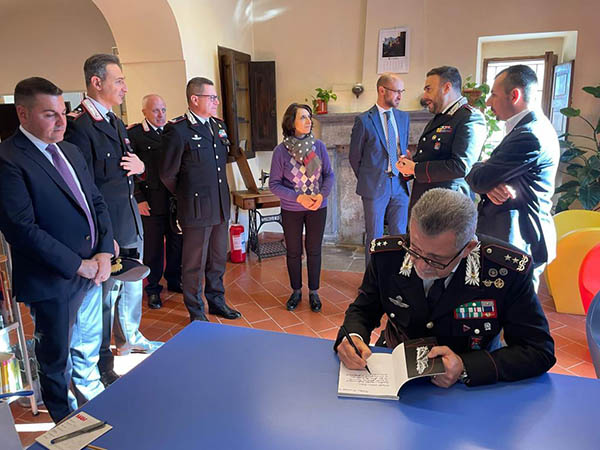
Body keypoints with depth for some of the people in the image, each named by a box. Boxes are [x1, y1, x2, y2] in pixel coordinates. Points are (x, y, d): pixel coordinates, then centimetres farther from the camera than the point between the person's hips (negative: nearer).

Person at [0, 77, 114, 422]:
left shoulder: (71, 151, 10)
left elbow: (97, 203, 10)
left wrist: (104, 252, -3)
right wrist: (78, 265, -17)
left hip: (94, 272, 7)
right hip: (53, 282, -6)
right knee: (56, 358, 15)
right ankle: (65, 419, 37)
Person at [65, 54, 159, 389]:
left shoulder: (116, 123, 12)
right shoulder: (78, 126, -17)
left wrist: (140, 166, -1)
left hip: (131, 223, 9)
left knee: (132, 288, 22)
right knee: (105, 295, 6)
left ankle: (130, 338, 44)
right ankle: (102, 362, 26)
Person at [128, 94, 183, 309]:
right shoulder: (134, 134, -3)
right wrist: (138, 199, -10)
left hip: (176, 200, 4)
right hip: (151, 202, -4)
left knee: (177, 243, 13)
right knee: (153, 247, 6)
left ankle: (174, 281, 32)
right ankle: (153, 288, 22)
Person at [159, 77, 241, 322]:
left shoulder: (219, 125, 10)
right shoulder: (177, 130, -13)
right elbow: (167, 173, -8)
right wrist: (186, 195, 5)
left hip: (220, 207, 7)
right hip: (196, 208, -7)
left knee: (218, 259, 18)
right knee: (195, 264, 7)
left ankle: (216, 301, 36)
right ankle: (196, 312, 23)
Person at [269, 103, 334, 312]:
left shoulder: (318, 146, -5)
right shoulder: (281, 150, -11)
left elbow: (329, 174, 0)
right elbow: (274, 184, -9)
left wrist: (322, 194, -18)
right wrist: (298, 197, -20)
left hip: (317, 208, 1)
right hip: (291, 210, -1)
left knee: (314, 250, 11)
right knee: (293, 252, 12)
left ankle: (313, 291, 28)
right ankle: (296, 291, 31)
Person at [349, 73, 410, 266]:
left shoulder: (403, 117, 9)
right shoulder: (364, 120, -8)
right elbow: (354, 157, -1)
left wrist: (404, 172, 12)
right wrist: (367, 180, 5)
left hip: (400, 185, 5)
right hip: (375, 188, -4)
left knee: (399, 235, 9)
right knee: (375, 237, 6)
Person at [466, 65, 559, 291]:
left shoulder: (529, 136, -21)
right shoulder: (532, 126, 14)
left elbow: (478, 180, -19)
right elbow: (489, 174, 11)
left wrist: (477, 168, 4)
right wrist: (491, 185, -12)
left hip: (518, 241, -10)